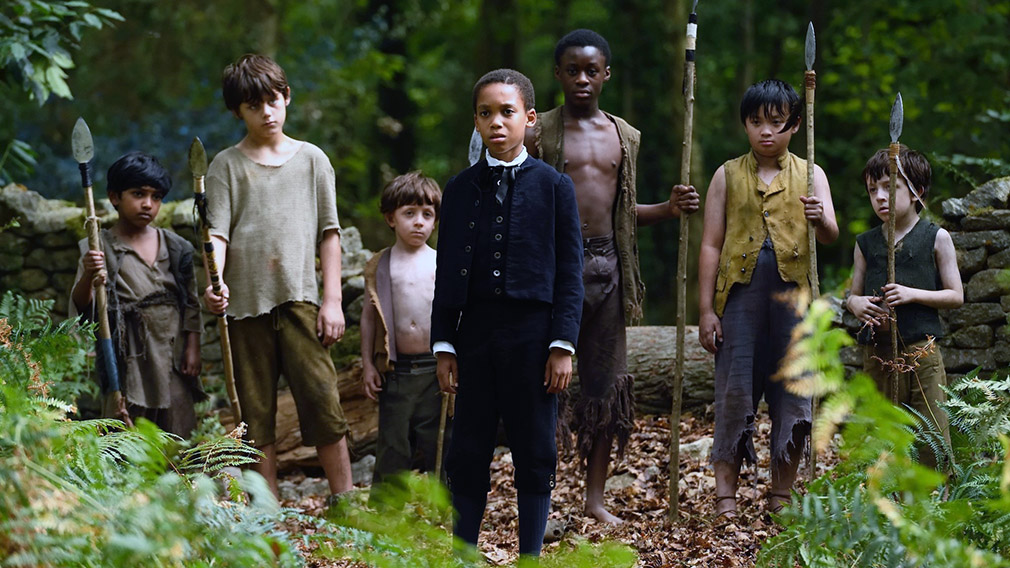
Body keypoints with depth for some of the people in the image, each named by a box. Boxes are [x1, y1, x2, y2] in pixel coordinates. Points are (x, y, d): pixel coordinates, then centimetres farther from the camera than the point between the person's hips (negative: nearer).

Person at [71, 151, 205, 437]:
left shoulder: (176, 247, 9)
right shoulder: (100, 249, -2)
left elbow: (191, 304, 13)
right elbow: (80, 304, -11)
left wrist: (192, 349, 5)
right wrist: (88, 278, -31)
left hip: (172, 356, 4)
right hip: (127, 358, -4)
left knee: (176, 436, 5)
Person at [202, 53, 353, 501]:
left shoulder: (311, 159, 11)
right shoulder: (226, 166, 8)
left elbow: (329, 233, 11)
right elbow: (217, 232, -1)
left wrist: (333, 299, 4)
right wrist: (215, 281, -20)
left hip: (300, 297, 0)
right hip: (246, 301, 0)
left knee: (321, 397, -10)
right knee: (256, 410, 2)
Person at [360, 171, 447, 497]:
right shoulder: (380, 266, 5)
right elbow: (369, 316, 10)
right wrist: (367, 364, 5)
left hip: (436, 369, 0)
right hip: (396, 370, 0)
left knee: (437, 443, 4)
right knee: (393, 443, 1)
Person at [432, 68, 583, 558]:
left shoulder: (554, 186, 2)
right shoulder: (460, 188, 9)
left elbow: (569, 272, 1)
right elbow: (447, 272, 10)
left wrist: (563, 344, -6)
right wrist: (444, 345, 4)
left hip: (533, 333, -2)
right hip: (475, 330, 2)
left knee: (534, 455, 4)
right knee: (467, 454, 4)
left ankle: (530, 556, 12)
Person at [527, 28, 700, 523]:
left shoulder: (625, 137, 13)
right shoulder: (540, 131, 0)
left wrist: (668, 209, 4)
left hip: (607, 263, 4)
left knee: (605, 383, 6)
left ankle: (596, 497, 14)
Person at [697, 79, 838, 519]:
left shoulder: (810, 175, 9)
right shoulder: (728, 176, 8)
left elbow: (830, 234, -3)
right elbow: (711, 246, 6)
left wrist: (821, 220, -28)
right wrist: (706, 310, 0)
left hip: (792, 295, 1)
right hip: (740, 293, -1)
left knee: (792, 392, 1)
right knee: (734, 390, -4)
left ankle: (782, 495, 10)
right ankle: (725, 494, 0)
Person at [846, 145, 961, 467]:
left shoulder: (936, 238, 2)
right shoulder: (866, 244, 11)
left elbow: (955, 296, 1)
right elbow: (854, 294, 17)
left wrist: (912, 294, -13)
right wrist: (856, 304, -8)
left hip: (922, 352, -3)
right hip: (877, 353, 3)